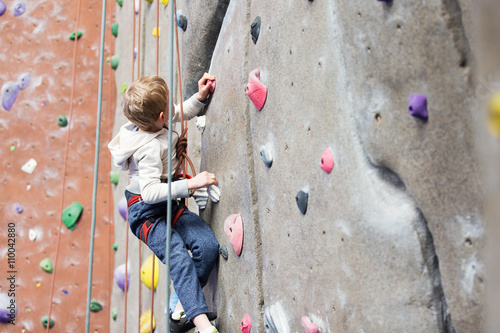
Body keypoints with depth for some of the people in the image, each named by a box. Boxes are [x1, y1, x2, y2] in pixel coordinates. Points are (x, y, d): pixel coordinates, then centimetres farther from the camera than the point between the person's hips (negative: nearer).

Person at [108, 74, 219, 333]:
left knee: (208, 245, -11)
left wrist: (201, 96, 7)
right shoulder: (150, 149, -26)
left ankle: (184, 308, -1)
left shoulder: (147, 121, 1)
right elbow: (150, 192, -36)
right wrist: (190, 184, -38)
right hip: (146, 213, -8)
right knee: (178, 257, -28)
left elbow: (182, 113, 21)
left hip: (169, 205, 9)